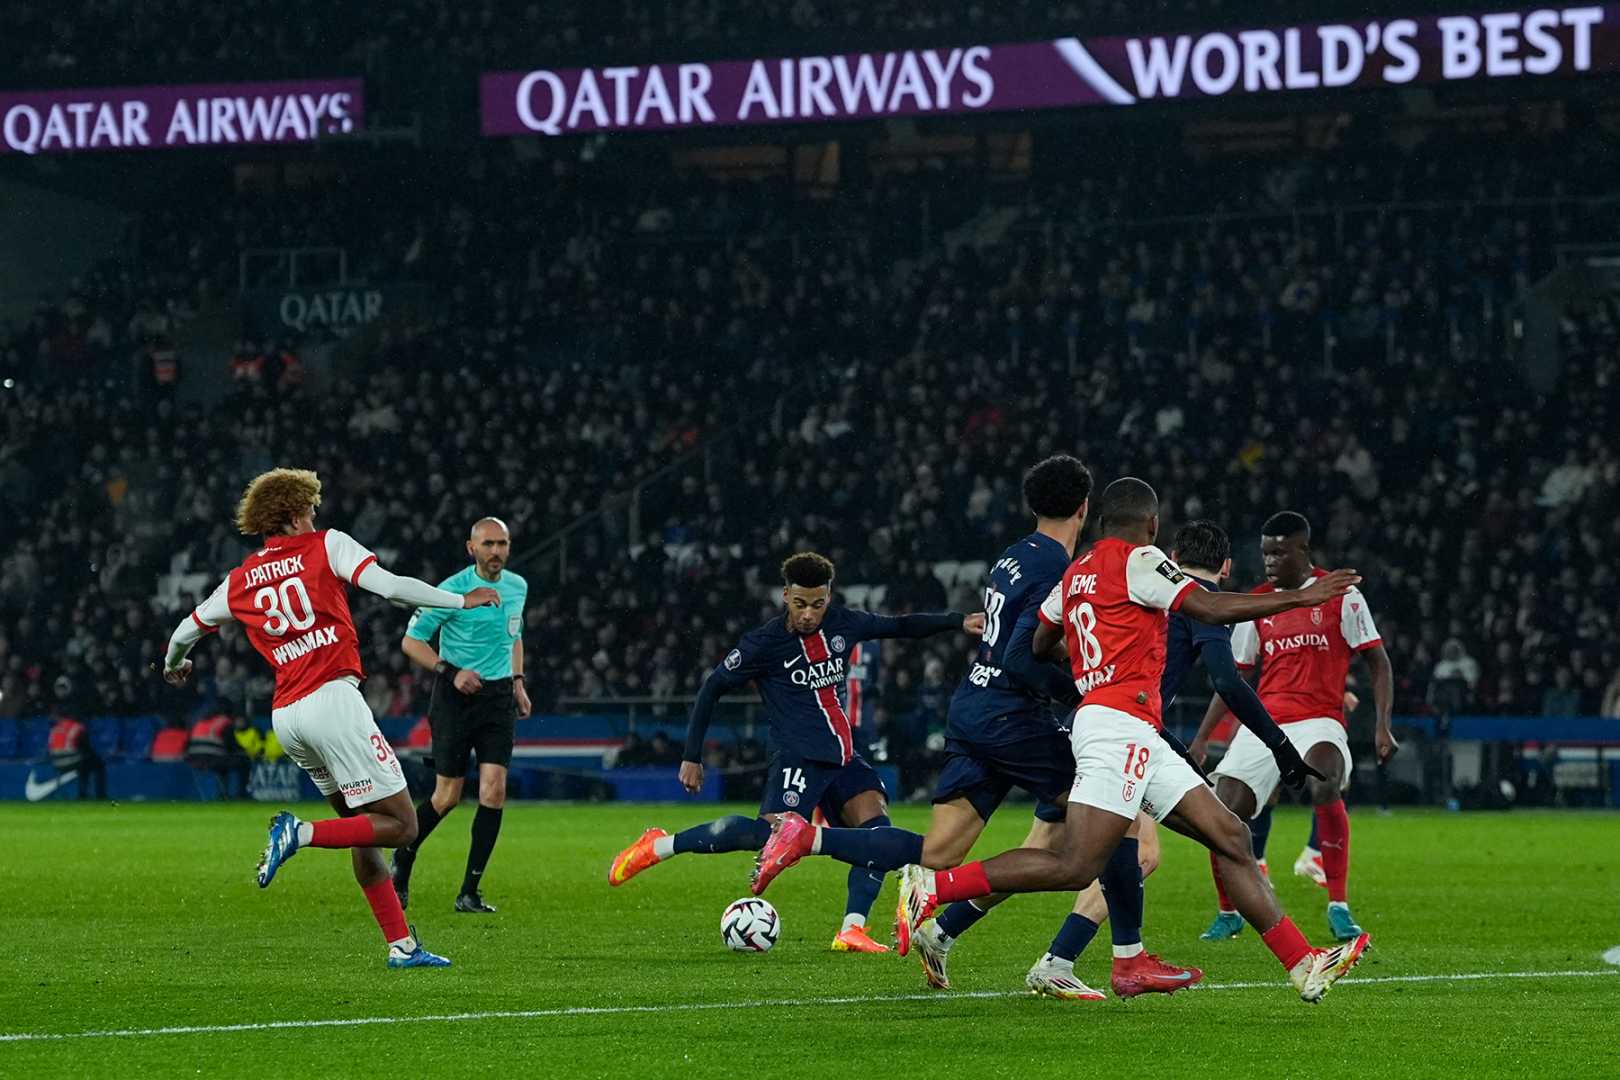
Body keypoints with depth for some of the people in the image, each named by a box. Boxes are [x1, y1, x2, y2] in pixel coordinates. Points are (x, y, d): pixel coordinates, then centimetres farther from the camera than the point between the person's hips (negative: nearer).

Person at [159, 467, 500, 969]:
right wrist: (461, 600, 2)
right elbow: (390, 587, -9)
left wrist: (173, 666, 51)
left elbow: (186, 631, 28)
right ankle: (299, 833, -21)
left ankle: (401, 944, 10)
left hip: (285, 716, 7)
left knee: (360, 824, 15)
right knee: (400, 824, -5)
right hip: (332, 698, -7)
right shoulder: (326, 545, 3)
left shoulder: (241, 580, 17)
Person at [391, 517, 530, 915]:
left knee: (493, 791, -9)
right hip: (456, 698, -5)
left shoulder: (517, 587, 8)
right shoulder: (452, 590, -11)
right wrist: (451, 671, -19)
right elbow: (411, 641, -8)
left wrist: (518, 680, 15)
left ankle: (470, 893, -3)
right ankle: (402, 860, 27)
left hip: (499, 696, 5)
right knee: (447, 796, -1)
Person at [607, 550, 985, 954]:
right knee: (774, 833, -26)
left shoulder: (843, 623, 7)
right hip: (799, 756, -6)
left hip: (843, 758, 6)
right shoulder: (764, 644, -7)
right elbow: (712, 688, 2)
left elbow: (899, 626, 23)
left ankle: (852, 930, -18)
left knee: (875, 824, -17)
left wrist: (958, 621, 14)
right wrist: (692, 758, 1)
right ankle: (660, 846, -15)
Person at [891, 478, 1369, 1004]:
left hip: (1140, 740, 10)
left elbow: (1042, 645, 28)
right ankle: (931, 887, -13)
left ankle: (1303, 965, 4)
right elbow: (1211, 608, -13)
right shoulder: (1138, 561, -6)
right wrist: (1302, 597, -5)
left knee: (1230, 837, 6)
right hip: (1120, 721, -10)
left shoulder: (1076, 572, 18)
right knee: (1075, 867, -16)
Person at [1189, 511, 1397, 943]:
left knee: (1325, 784, -36)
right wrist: (1200, 739, 15)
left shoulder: (1340, 595, 0)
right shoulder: (1257, 602, 13)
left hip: (1319, 721, -4)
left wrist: (1382, 726, -10)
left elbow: (1378, 663, 1)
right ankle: (1228, 914, 16)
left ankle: (1339, 907, -29)